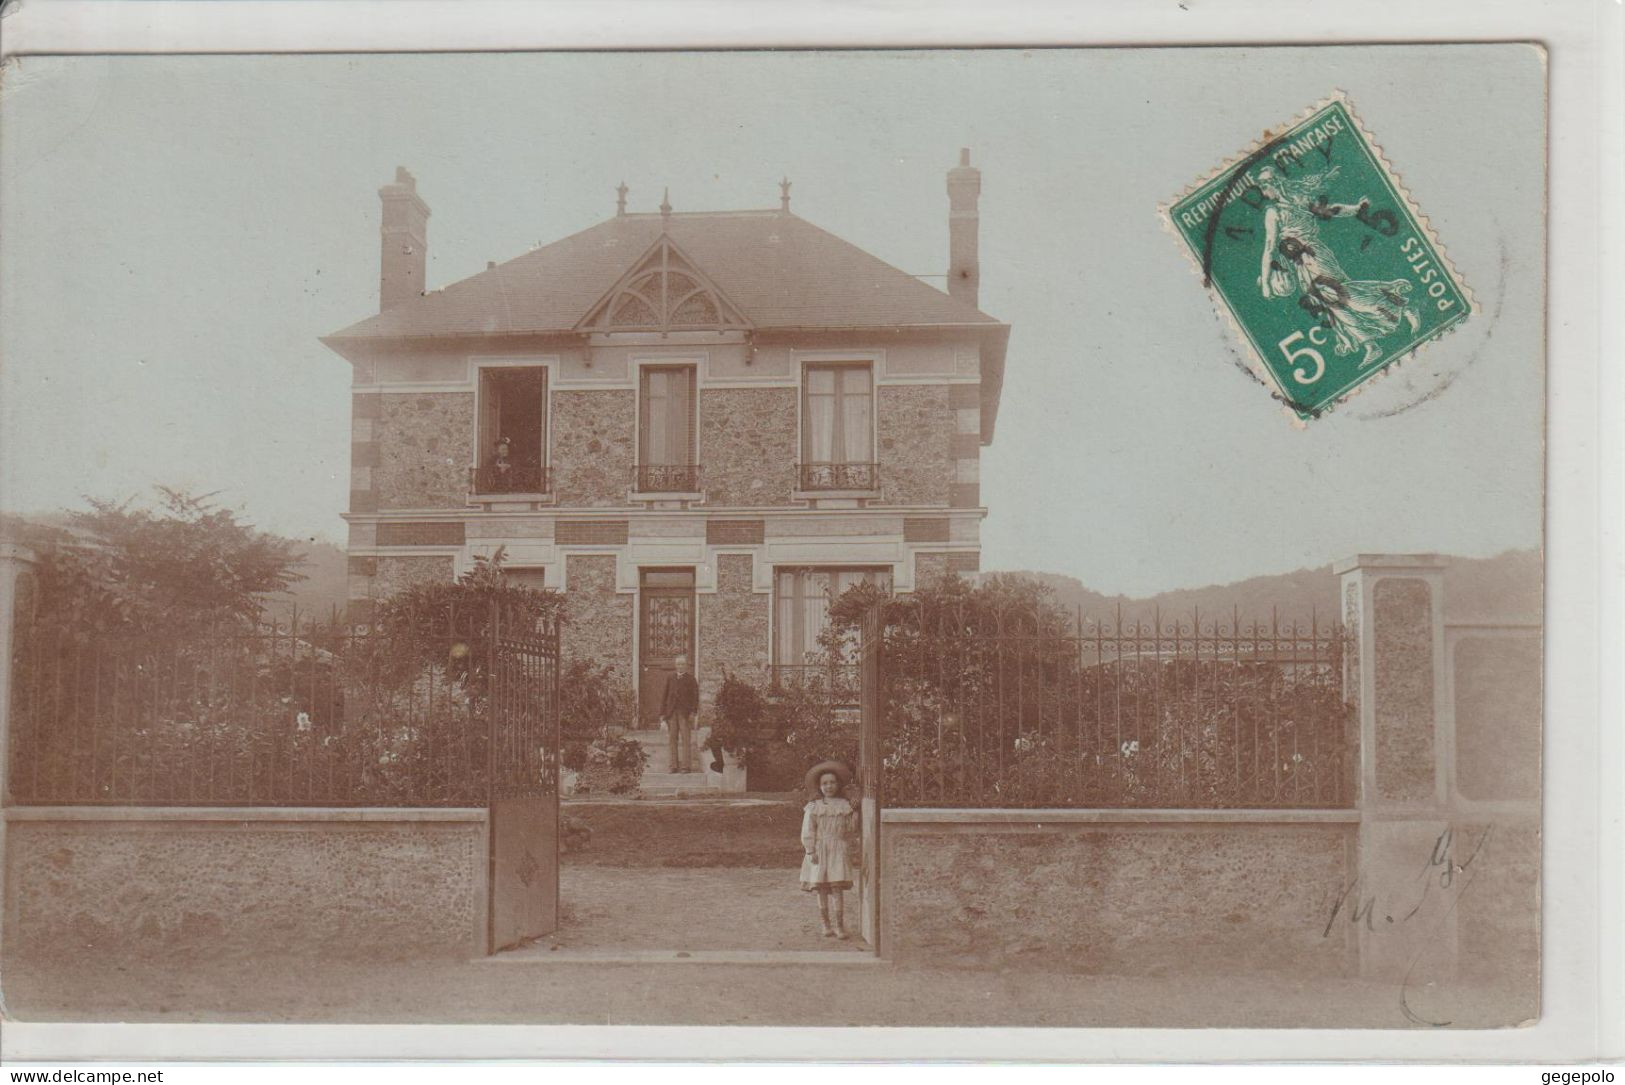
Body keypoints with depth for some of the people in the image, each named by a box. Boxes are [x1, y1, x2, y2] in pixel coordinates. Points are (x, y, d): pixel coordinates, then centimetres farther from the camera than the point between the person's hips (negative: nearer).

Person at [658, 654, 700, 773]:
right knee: (672, 739, 2)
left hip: (685, 713, -3)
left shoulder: (690, 679, 4)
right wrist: (662, 713, 7)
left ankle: (686, 766, -7)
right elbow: (665, 695, 11)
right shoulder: (670, 677, 12)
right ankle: (674, 766, 5)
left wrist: (693, 712, -9)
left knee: (686, 739, -7)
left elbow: (695, 697, 1)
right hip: (671, 713, 3)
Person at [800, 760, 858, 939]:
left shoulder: (844, 806, 8)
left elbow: (849, 829, 12)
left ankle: (839, 925, -3)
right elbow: (807, 831, -1)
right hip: (819, 850, 0)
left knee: (837, 887, -7)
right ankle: (825, 925, 10)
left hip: (838, 850, 0)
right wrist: (810, 851, -7)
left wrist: (855, 816, 0)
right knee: (821, 888, 2)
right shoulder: (813, 807, 2)